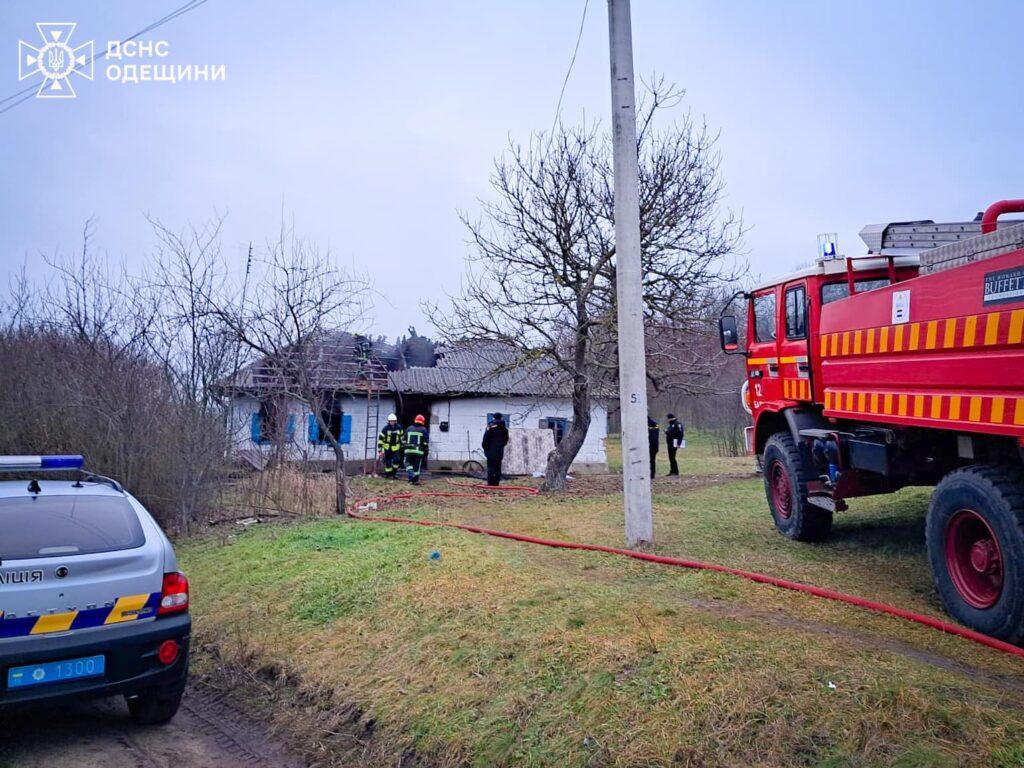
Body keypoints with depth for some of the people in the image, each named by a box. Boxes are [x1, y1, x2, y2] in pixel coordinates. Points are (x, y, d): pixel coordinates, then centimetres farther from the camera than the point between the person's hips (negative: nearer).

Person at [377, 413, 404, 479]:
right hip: (387, 448, -2)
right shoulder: (385, 429, -12)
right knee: (388, 463, 0)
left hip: (396, 448, 2)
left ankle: (394, 473, 9)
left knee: (397, 460, -12)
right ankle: (388, 475, 17)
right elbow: (380, 439, -10)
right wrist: (379, 450, -12)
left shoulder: (399, 428, -2)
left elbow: (402, 437, 16)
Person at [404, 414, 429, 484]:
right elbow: (425, 443, -1)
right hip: (419, 451, -2)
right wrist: (425, 452, 6)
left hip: (409, 450, 2)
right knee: (417, 466, 5)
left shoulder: (409, 429, 11)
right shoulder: (423, 430, 2)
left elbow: (404, 441, 13)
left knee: (408, 463, 13)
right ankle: (416, 480, 6)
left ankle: (411, 475, -11)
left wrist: (404, 450, 20)